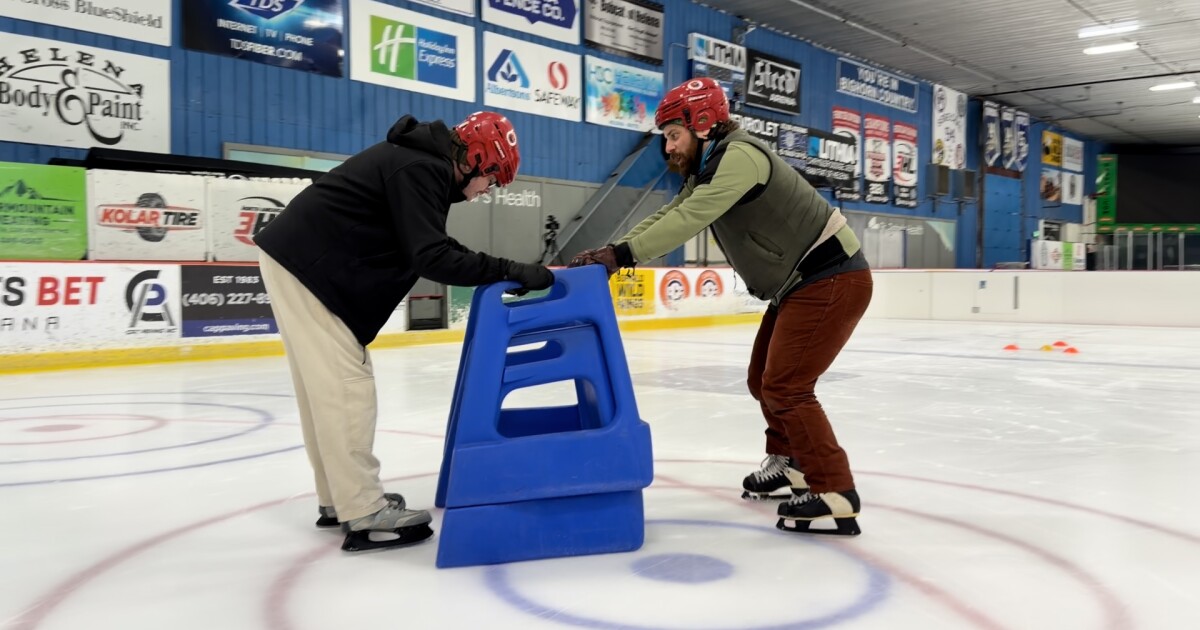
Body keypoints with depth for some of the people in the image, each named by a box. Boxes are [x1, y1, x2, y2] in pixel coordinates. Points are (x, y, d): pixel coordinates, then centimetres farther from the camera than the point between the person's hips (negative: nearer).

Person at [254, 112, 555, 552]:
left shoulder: (425, 162, 12)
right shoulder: (421, 168, -19)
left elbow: (433, 248, 15)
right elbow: (432, 258, -26)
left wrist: (499, 274, 6)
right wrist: (513, 272, -25)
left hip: (304, 261, 11)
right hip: (304, 265, -11)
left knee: (328, 385, 14)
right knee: (346, 384, -9)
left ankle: (340, 499, 23)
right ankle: (364, 515, -5)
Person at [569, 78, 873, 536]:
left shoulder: (740, 156, -19)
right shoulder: (706, 173, 12)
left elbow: (690, 220, -30)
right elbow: (665, 219, 5)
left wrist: (621, 255, -32)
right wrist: (606, 253, -8)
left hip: (833, 280, -10)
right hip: (800, 286, 10)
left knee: (784, 388, -13)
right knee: (763, 380, 18)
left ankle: (836, 497, -8)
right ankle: (788, 461, 36)